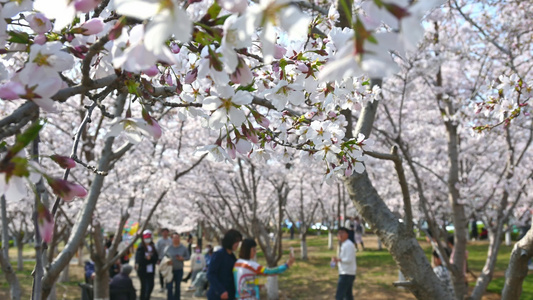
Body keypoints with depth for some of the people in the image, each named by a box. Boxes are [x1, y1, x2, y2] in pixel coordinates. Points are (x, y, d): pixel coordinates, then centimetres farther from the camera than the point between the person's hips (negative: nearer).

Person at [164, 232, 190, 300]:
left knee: (178, 287, 11)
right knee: (169, 287, -6)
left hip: (179, 270, 1)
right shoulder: (168, 248, -2)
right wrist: (167, 261, -12)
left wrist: (182, 258, -13)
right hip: (170, 270, -1)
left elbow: (187, 257, 7)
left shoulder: (183, 248, 0)